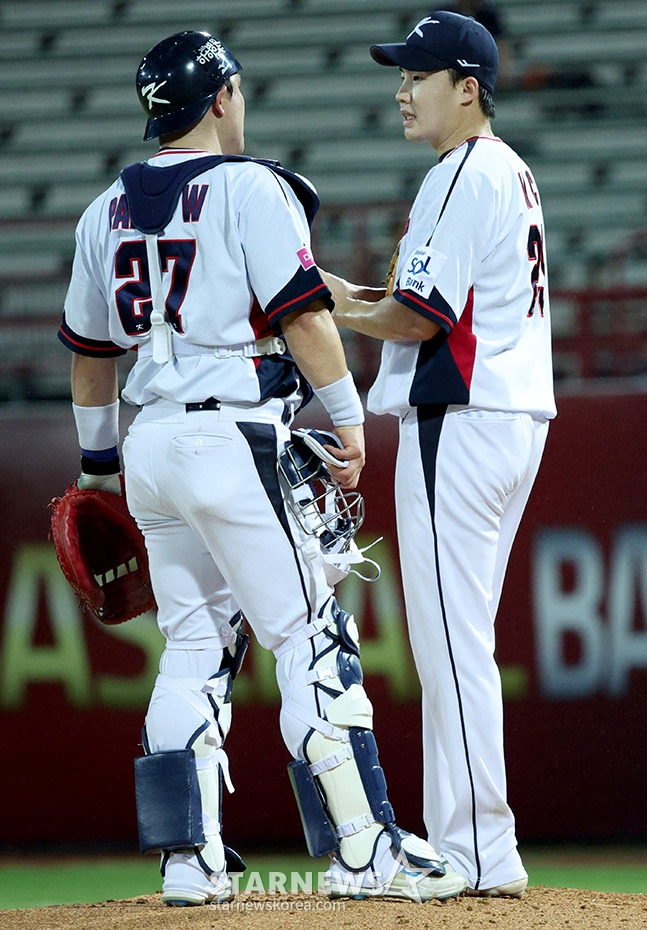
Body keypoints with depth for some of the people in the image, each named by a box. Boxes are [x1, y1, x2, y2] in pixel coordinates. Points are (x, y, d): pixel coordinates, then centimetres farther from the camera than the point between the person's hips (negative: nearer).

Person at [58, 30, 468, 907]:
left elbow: (88, 349, 21)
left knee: (194, 646, 11)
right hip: (234, 437, -7)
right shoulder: (250, 188, -6)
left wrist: (99, 457, 30)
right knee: (312, 637, -5)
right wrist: (348, 419, -8)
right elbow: (303, 311, -13)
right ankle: (360, 847, -7)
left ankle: (191, 857, 6)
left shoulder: (108, 210, 15)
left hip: (152, 442, 7)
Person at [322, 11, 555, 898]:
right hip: (515, 416, 10)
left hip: (458, 419, -10)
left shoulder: (463, 176, -12)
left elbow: (421, 318, -17)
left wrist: (339, 313, 0)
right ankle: (468, 848, 15)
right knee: (457, 642, 13)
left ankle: (480, 857, -10)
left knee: (451, 639, -9)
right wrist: (356, 300, 13)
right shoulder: (513, 173, 19)